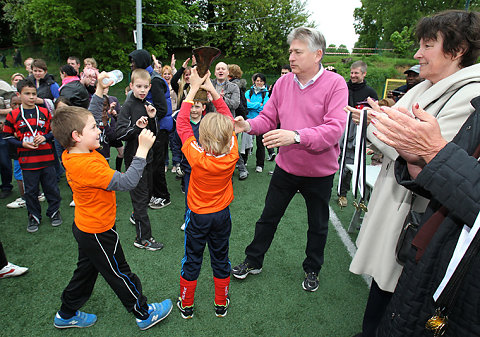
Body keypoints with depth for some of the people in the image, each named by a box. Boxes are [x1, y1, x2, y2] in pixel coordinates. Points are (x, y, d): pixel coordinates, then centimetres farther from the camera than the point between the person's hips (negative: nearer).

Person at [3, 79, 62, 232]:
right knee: (30, 191, 9)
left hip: (47, 158, 1)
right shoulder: (13, 115, 0)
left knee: (51, 188, 9)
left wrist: (44, 137, -9)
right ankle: (34, 216, 25)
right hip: (27, 161, -1)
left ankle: (54, 211, 28)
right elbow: (8, 136, 4)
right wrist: (22, 144, -12)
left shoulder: (44, 112, 4)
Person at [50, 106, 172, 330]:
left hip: (86, 226, 9)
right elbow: (126, 182, -36)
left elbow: (106, 136, 9)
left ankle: (66, 315, 48)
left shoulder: (71, 155, -4)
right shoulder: (86, 165, -34)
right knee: (120, 275, 10)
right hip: (98, 233, -9)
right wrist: (142, 150, -34)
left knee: (87, 270, 27)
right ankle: (144, 315, 31)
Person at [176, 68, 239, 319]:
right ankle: (221, 304, 36)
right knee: (220, 259, 18)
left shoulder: (196, 156, -26)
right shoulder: (231, 155, -19)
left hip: (198, 216, -2)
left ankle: (186, 305, 33)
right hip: (222, 215, 3)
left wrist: (194, 89, -10)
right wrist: (212, 90, -5)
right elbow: (229, 120, -6)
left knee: (192, 260, 15)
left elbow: (181, 122, -16)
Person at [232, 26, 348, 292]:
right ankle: (253, 261, 36)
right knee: (268, 217, 15)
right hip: (286, 166, 3)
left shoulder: (335, 83, -16)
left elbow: (335, 128, -26)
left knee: (318, 225, 17)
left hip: (319, 172, -2)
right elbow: (269, 118, 0)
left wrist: (296, 136, -39)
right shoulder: (283, 82, -3)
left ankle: (312, 270, 42)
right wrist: (249, 125, -21)